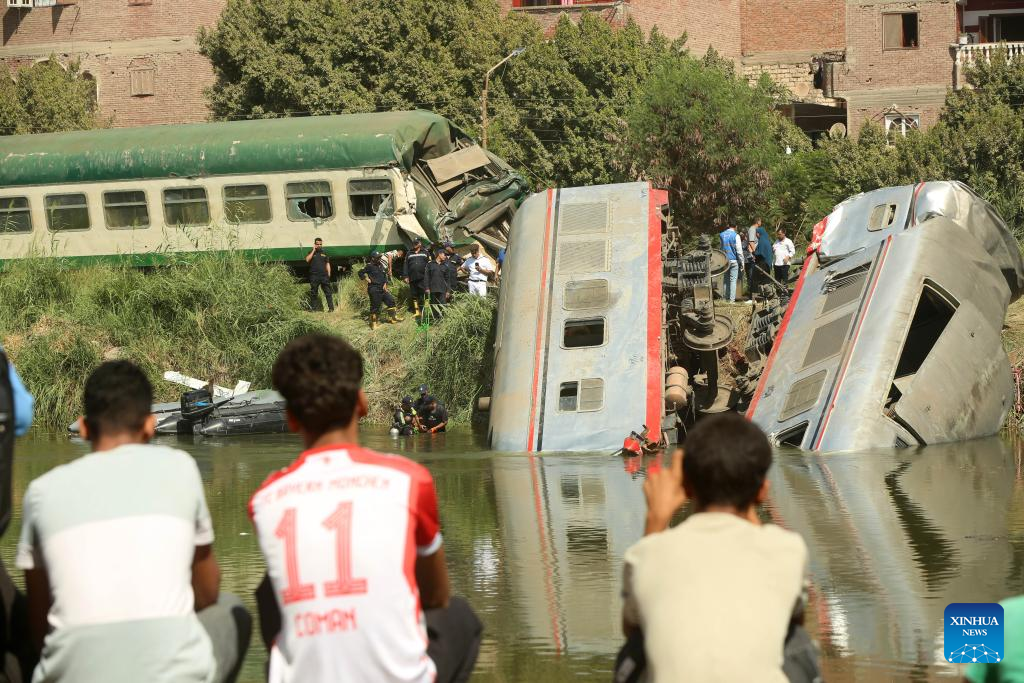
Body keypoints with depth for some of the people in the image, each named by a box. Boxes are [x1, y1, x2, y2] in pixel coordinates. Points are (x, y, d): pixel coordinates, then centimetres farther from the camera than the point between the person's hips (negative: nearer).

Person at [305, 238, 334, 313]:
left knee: (328, 292, -6)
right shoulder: (311, 252, 10)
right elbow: (307, 260, -8)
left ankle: (331, 308, -8)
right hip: (314, 276, 0)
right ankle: (313, 308, 10)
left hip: (324, 276, 0)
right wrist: (313, 251, -7)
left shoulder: (324, 253, 14)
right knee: (313, 293, 3)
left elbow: (327, 264, 15)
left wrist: (328, 274, 6)